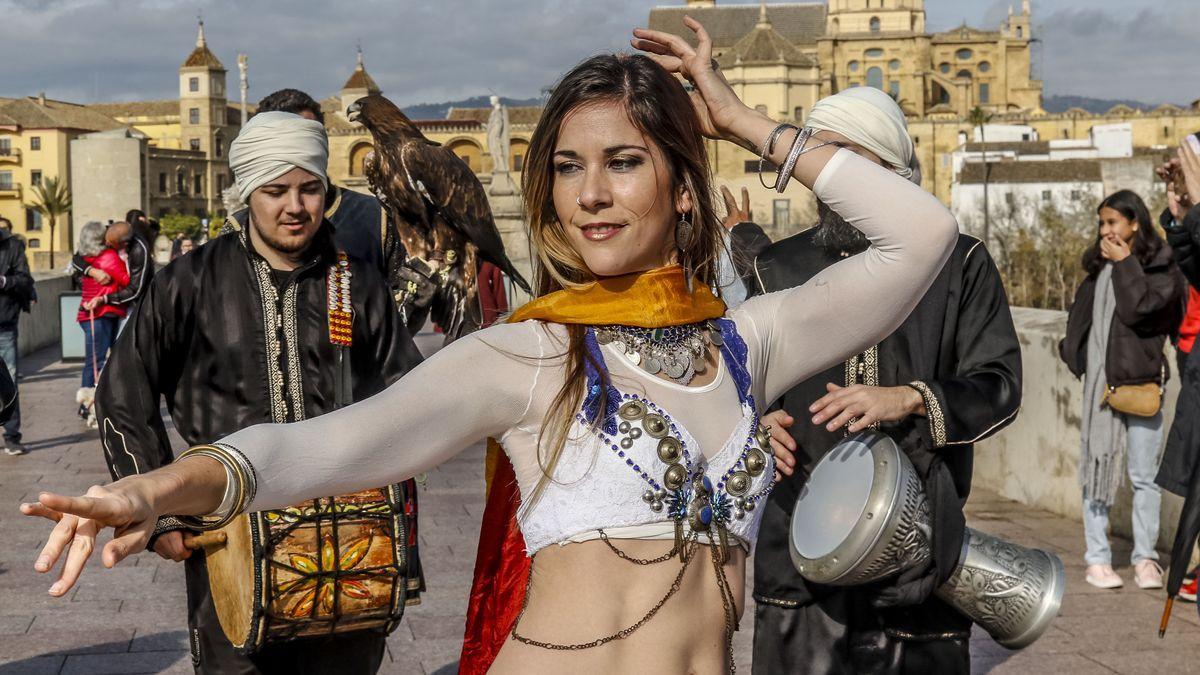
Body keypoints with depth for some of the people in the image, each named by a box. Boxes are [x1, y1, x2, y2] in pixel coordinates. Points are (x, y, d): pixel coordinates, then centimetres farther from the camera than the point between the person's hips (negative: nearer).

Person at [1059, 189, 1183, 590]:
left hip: (1141, 381, -4)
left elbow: (1138, 308, -17)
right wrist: (1074, 352, 10)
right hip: (1099, 380, 4)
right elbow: (1080, 313, 22)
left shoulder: (1161, 268, -2)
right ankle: (1097, 559, 9)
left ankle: (1145, 559, 9)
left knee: (1143, 475, -1)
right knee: (1096, 466, 4)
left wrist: (1124, 264, -9)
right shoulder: (1099, 267, 14)